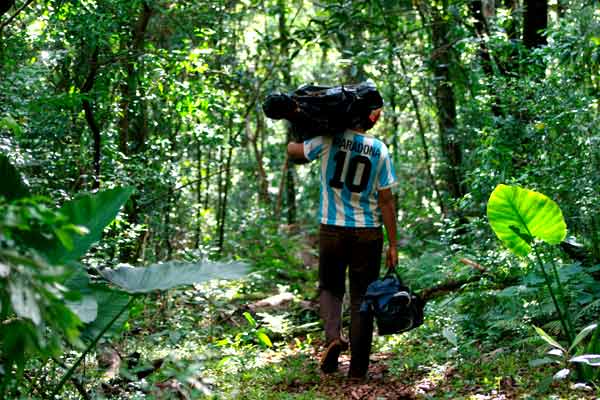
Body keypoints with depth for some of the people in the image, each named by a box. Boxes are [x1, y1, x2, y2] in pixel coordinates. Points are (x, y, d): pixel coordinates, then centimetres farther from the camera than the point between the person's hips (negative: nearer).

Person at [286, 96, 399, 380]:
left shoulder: (330, 138, -6)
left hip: (333, 229, 0)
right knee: (361, 297, 7)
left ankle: (333, 335, -10)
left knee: (330, 288, 18)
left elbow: (293, 150, 7)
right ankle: (358, 368, 8)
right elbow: (386, 200, -3)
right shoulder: (380, 150, -3)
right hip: (368, 233, 0)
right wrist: (393, 245, 2)